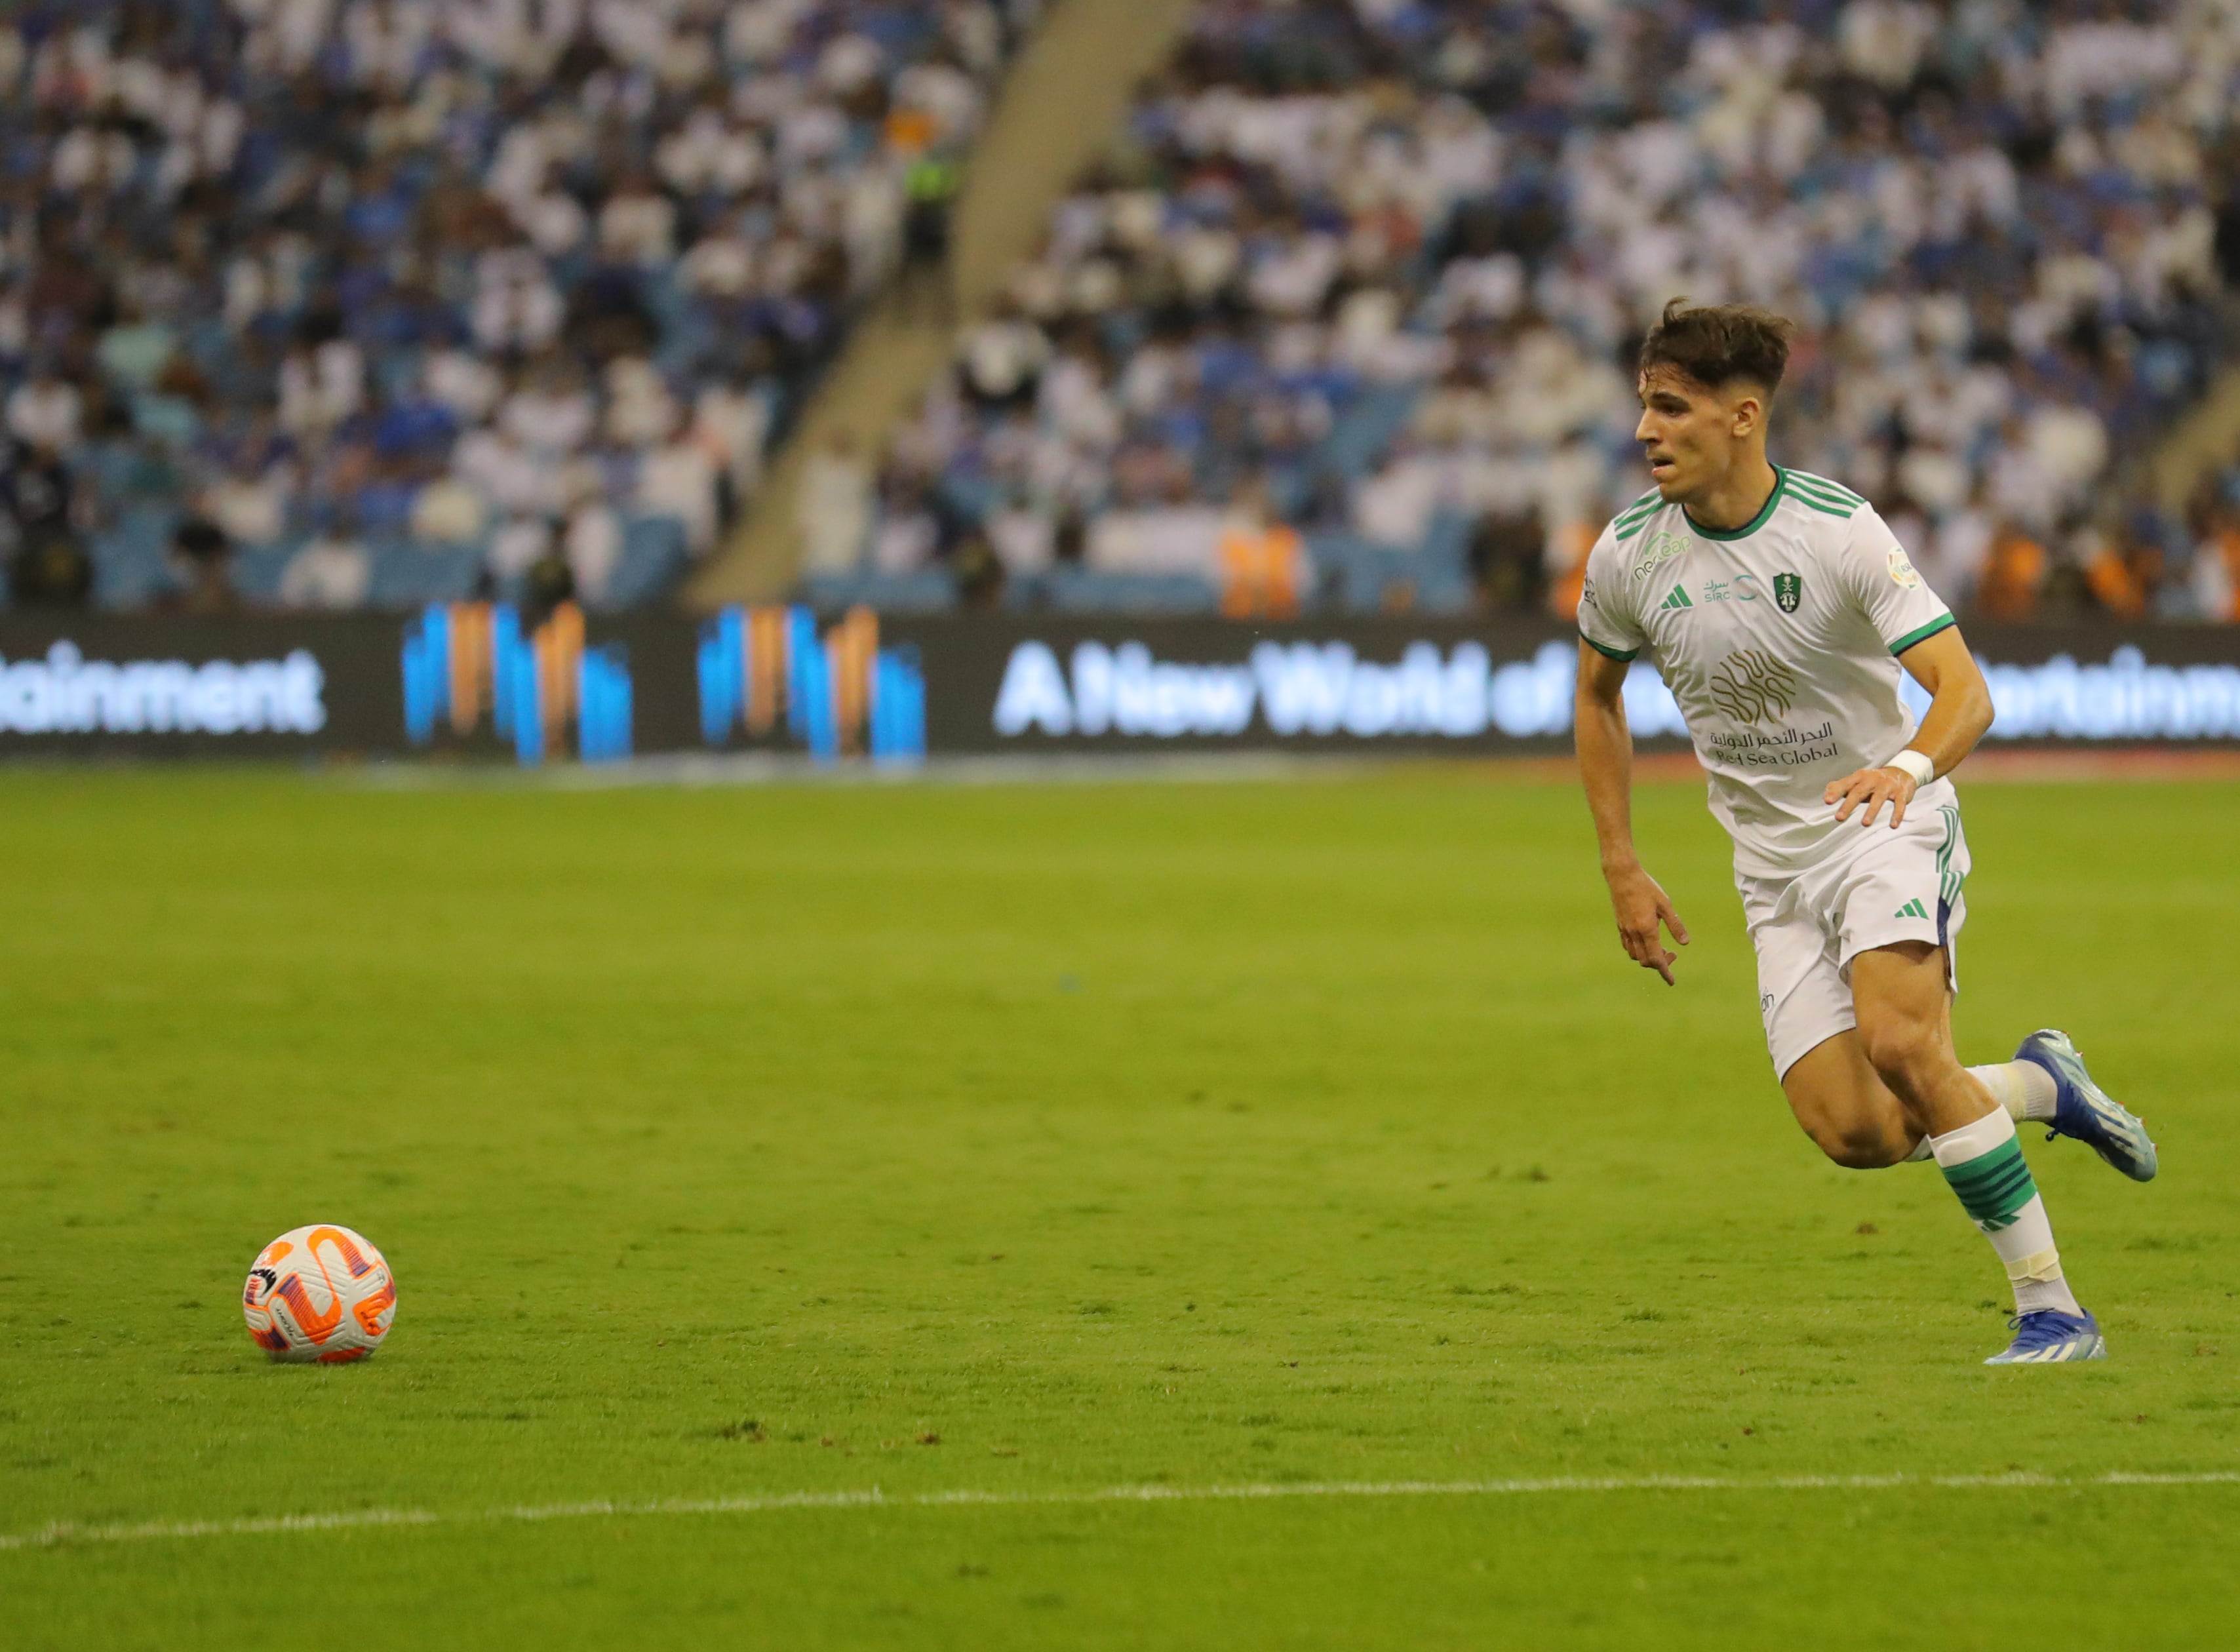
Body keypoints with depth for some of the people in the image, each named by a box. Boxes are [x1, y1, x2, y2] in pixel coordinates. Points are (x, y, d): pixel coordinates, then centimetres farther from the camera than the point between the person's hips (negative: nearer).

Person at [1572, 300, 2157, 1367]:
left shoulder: (1838, 530, -17)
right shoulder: (1627, 557, -5)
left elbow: (1965, 691, -20)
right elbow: (1598, 695, 15)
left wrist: (1909, 765, -43)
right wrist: (1622, 868, 9)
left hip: (1890, 827, -4)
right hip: (1774, 867, 4)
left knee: (1898, 1040, -29)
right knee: (1851, 1132, -11)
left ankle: (2052, 1313, -20)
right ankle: (2038, 1087, 20)